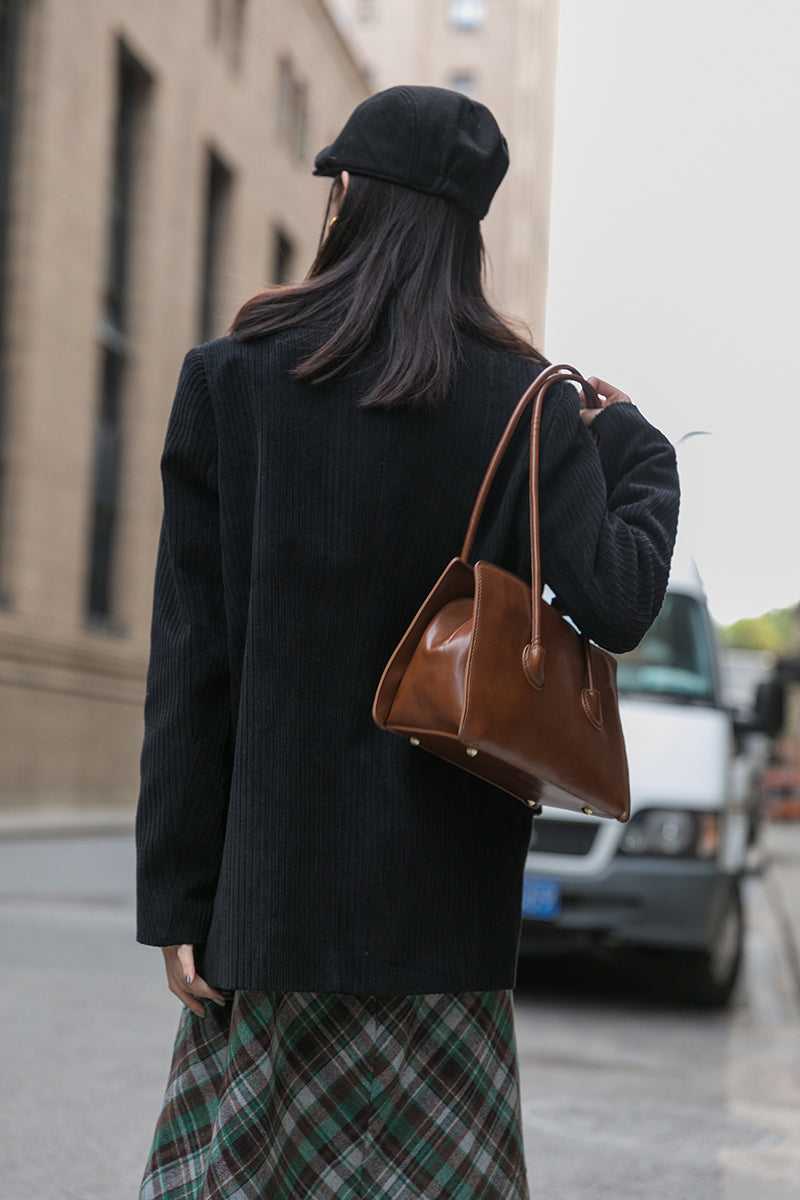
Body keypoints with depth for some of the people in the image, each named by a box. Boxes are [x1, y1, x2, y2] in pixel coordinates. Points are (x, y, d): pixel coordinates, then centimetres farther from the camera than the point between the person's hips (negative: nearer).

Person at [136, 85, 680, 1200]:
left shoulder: (231, 377, -1)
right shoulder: (526, 400, -1)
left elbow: (192, 658, -3)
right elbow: (613, 603, -12)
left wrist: (177, 895, 0)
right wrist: (636, 445, 8)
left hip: (271, 871, 0)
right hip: (443, 891, 0)